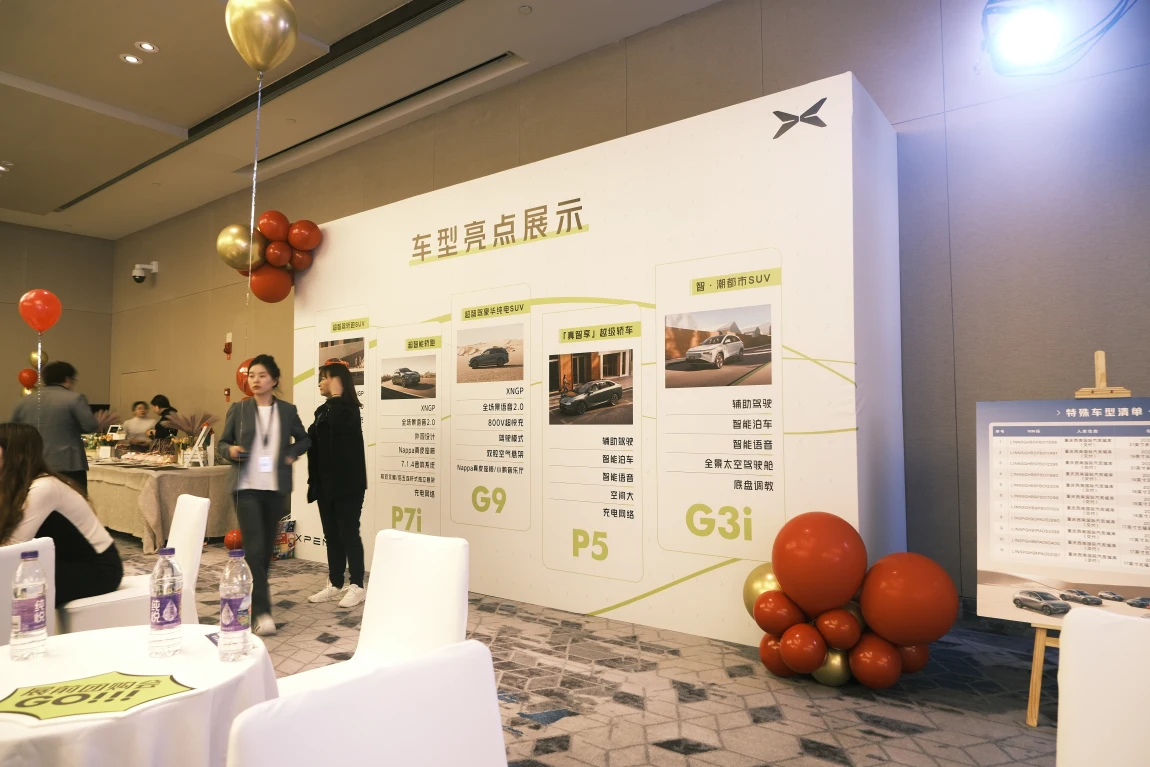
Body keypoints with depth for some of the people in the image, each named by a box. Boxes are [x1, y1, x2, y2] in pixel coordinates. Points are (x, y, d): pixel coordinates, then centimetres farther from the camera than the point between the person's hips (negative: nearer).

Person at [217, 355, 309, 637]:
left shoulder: (288, 410, 4)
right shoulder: (238, 409, 1)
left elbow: (304, 439, 17)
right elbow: (222, 443, 7)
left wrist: (292, 454, 0)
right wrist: (231, 450, -14)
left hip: (276, 488, 3)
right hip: (247, 486, -2)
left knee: (267, 546, 13)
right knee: (254, 547, -10)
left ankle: (252, 597, 34)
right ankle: (261, 612, -10)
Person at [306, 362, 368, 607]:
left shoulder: (348, 409, -9)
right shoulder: (323, 410, 14)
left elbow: (338, 423, -32)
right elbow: (315, 441, 16)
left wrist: (336, 395, -19)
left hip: (346, 483, -8)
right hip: (325, 483, 8)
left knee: (349, 534, -3)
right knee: (331, 535, 12)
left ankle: (357, 587, 5)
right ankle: (334, 585, 20)